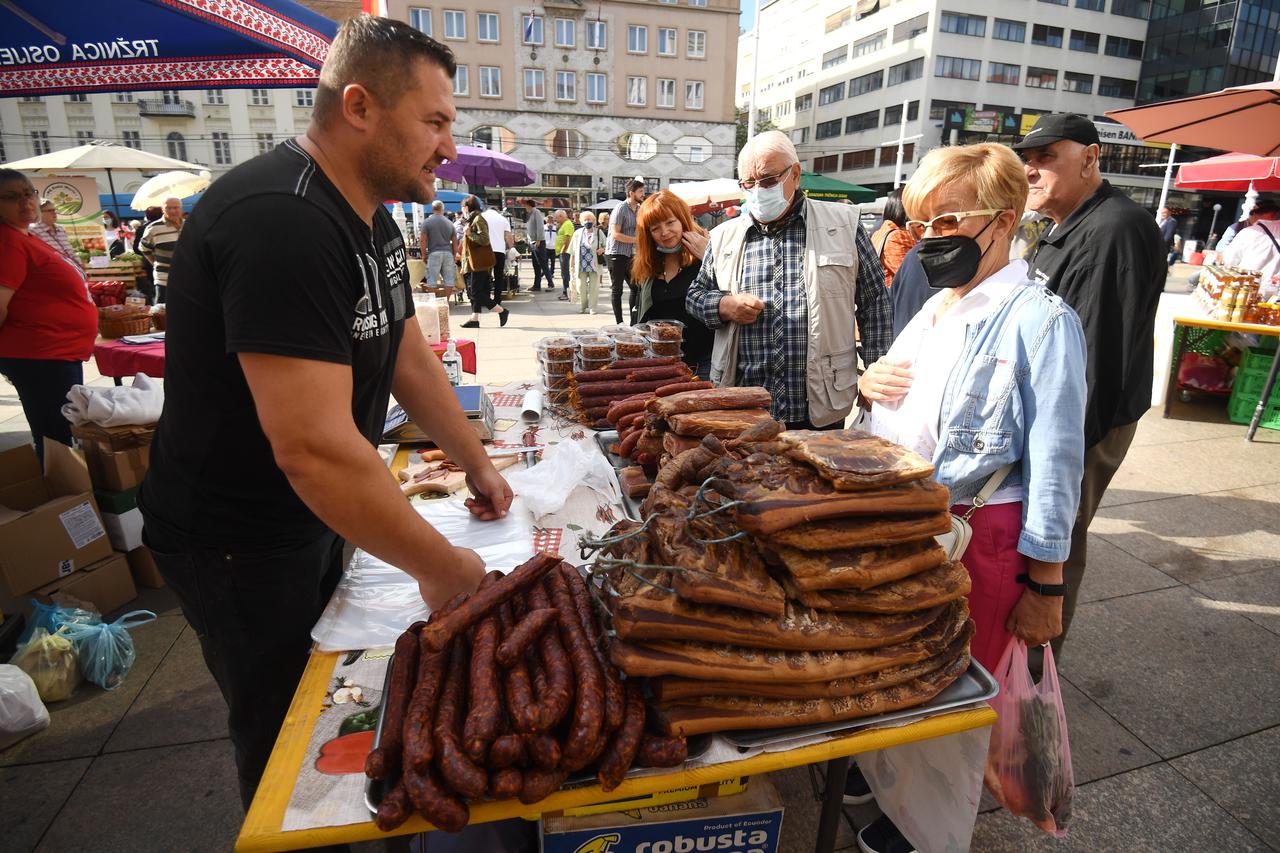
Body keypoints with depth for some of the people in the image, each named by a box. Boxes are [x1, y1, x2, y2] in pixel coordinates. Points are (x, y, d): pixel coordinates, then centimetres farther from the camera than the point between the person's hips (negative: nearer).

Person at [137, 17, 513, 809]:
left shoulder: (372, 219, 2)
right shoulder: (282, 222, -31)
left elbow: (411, 359, 8)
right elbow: (314, 448, -36)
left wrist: (479, 465, 7)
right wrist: (439, 565, -25)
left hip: (317, 514, 9)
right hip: (239, 542, -9)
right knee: (286, 737, 13)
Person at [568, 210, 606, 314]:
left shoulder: (599, 233, 3)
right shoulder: (577, 233, 7)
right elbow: (573, 252, 9)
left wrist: (602, 249, -11)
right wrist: (571, 265, 6)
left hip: (594, 265, -1)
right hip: (581, 266, 1)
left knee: (594, 287, 1)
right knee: (581, 287, 1)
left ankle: (592, 308, 12)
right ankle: (583, 306, 19)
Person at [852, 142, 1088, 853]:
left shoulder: (1039, 321, -14)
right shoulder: (935, 309, 10)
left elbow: (1053, 464, -15)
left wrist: (1045, 587, -12)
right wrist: (868, 385, -1)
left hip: (979, 534, -7)